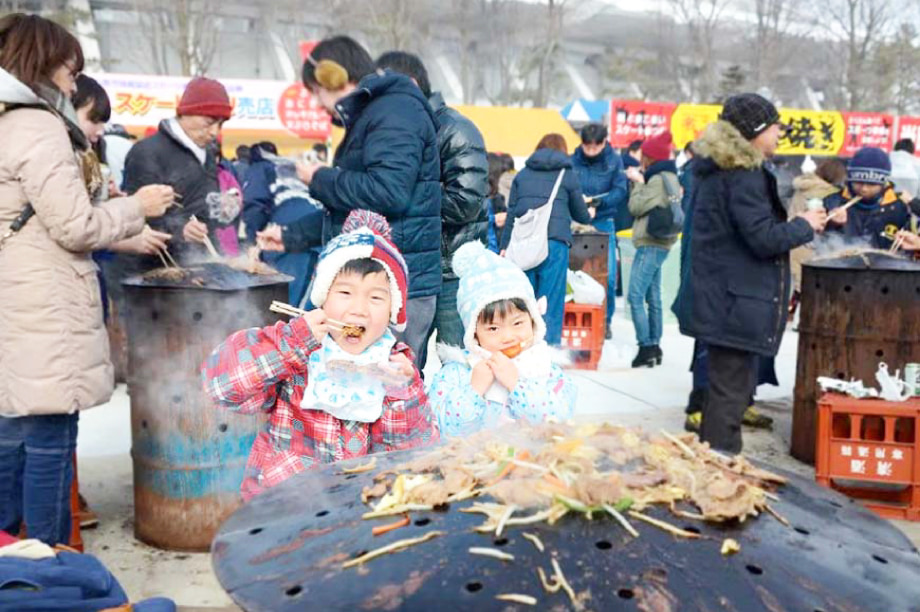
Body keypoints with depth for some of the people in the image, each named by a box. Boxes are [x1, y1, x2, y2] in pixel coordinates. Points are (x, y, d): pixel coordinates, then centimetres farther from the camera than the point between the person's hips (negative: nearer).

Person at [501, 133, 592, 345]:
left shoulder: (522, 174, 17)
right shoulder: (567, 175, 10)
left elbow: (512, 212, 10)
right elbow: (581, 214, 19)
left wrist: (505, 246, 9)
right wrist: (589, 217, 42)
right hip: (554, 242, -3)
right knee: (550, 303, -1)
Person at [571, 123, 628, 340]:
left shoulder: (614, 161, -1)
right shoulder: (573, 161, -3)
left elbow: (620, 191, -7)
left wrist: (597, 202, -21)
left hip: (603, 223, 0)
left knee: (608, 277, -2)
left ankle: (605, 320, 14)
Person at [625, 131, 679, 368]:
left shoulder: (658, 179, -14)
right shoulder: (669, 177, 18)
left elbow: (636, 207, -13)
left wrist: (638, 182, 0)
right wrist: (641, 181, 8)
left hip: (651, 245, -11)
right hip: (657, 244, 11)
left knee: (635, 297, -12)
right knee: (653, 297, 12)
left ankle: (646, 347, -13)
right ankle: (654, 346, 17)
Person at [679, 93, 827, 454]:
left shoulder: (717, 169, 13)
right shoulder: (744, 176, -17)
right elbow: (763, 238, -20)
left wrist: (790, 223, 14)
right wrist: (804, 225, -5)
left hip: (718, 298, 10)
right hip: (735, 301, -10)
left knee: (725, 382, 19)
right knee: (731, 388, -3)